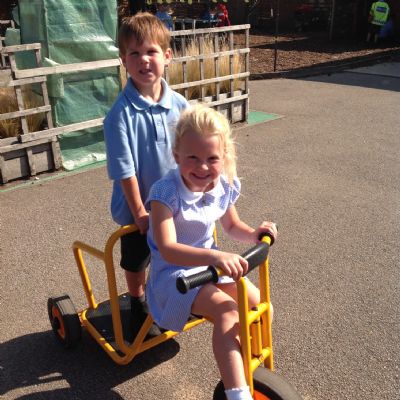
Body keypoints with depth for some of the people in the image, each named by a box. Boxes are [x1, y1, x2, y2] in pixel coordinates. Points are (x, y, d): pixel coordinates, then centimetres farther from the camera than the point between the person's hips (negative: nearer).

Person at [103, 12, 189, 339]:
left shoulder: (179, 104, -9)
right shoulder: (121, 113, -22)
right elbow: (124, 170, -20)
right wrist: (139, 211, -17)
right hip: (137, 207, -3)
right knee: (136, 262, 18)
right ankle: (139, 307, 43)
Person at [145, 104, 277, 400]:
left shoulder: (225, 186, -6)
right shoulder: (166, 192, -25)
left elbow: (231, 225, 13)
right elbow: (167, 249, -36)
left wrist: (254, 234, -9)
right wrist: (215, 256, -51)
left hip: (210, 264, 6)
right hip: (174, 271, -6)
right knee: (226, 310, -29)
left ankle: (248, 370, 15)